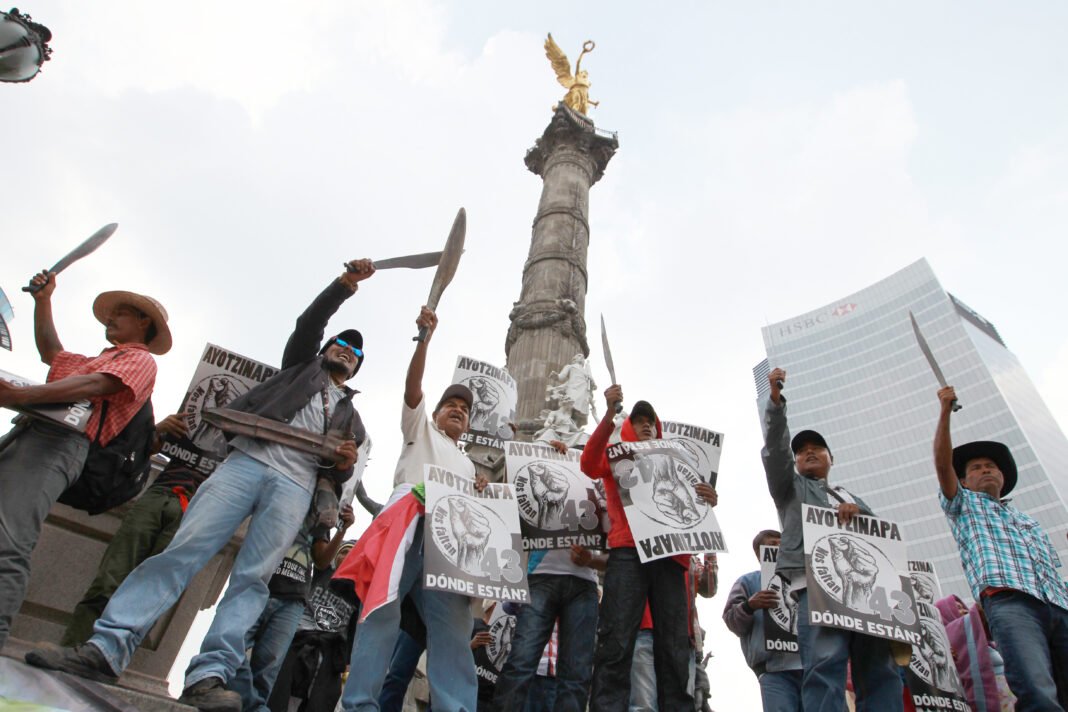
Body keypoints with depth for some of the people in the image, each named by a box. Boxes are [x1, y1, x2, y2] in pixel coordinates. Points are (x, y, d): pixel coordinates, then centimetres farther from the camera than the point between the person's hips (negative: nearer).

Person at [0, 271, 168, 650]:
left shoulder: (139, 360, 5)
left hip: (61, 442, -9)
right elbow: (52, 353, 47)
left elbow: (95, 386, -11)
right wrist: (43, 301, 41)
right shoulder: (94, 360, 37)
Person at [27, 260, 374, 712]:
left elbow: (339, 475, 23)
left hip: (295, 487, 1)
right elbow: (308, 323, 11)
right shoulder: (302, 366, 27)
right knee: (182, 550, -14)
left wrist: (345, 463, -1)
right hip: (248, 462, -1)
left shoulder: (351, 417, 29)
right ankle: (108, 647, -18)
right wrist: (346, 285, 1)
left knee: (253, 577, -14)